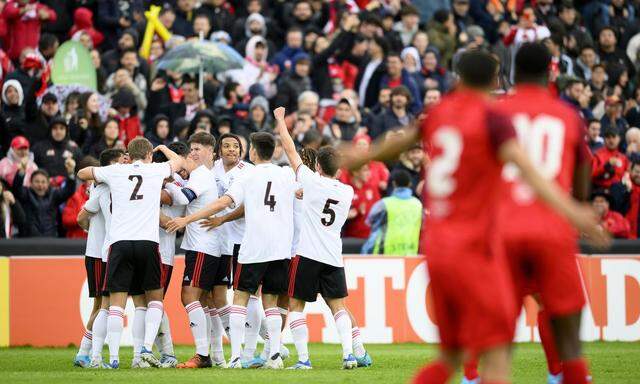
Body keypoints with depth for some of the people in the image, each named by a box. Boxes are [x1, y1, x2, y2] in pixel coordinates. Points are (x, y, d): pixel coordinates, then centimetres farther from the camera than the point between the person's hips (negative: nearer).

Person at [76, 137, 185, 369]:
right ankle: (147, 347, -3)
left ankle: (114, 357, -6)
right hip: (147, 241, 0)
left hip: (119, 242, 0)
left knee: (117, 302, 1)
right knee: (155, 297, 13)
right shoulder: (156, 170, 11)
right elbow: (179, 162, 32)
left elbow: (82, 174, 26)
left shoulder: (115, 171, 11)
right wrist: (164, 148, 49)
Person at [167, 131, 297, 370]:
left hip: (253, 248, -3)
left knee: (240, 297, 4)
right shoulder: (287, 176, 7)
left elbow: (223, 203, -9)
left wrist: (187, 219, -6)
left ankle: (236, 356, -5)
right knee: (270, 301, 11)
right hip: (281, 249, 3)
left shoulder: (249, 177, -1)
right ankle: (275, 355, -2)